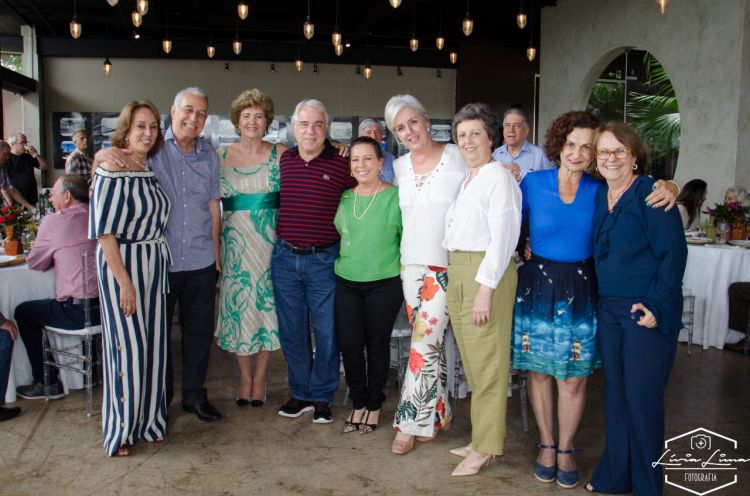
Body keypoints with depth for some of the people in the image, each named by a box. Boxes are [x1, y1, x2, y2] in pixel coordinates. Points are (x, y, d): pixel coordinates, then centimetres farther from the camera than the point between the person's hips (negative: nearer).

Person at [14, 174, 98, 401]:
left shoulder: (54, 221, -9)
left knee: (22, 312, 19)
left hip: (77, 312, -6)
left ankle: (45, 383, 22)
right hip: (105, 305, 7)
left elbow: (34, 263, 3)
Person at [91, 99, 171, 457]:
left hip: (154, 263, 7)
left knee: (153, 343, 11)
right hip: (123, 264, -7)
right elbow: (104, 231, -17)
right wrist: (125, 281, -19)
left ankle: (148, 419, 27)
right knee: (127, 345, 1)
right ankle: (121, 430, 18)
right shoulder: (112, 171, -13)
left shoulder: (150, 170, 9)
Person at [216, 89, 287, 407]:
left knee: (266, 302, 6)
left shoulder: (280, 154, 3)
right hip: (234, 241, 1)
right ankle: (245, 377, 23)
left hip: (271, 240, -1)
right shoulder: (220, 156, 6)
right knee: (237, 304, 5)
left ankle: (259, 378, 22)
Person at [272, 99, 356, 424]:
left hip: (324, 259, -4)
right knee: (291, 330, 11)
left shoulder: (342, 163, -6)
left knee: (326, 331, 4)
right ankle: (301, 393, 27)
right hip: (284, 257, 4)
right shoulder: (285, 160, 7)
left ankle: (322, 397, 21)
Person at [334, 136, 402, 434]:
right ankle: (358, 403, 25)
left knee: (377, 345, 8)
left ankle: (374, 406, 27)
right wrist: (343, 261, 12)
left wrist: (403, 267, -7)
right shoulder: (344, 197, 7)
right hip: (347, 283, 4)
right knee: (349, 345, 4)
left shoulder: (395, 196, -7)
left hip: (384, 284, -4)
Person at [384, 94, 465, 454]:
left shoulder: (457, 158, -4)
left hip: (446, 265, -4)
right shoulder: (399, 167, 9)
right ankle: (437, 414, 26)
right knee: (431, 343, 11)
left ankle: (410, 422, 6)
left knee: (425, 343, -6)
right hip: (411, 264, 5)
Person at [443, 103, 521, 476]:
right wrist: (456, 278, 13)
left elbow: (502, 237, -16)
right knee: (471, 360, 15)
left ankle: (485, 446, 12)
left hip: (486, 273, -9)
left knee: (486, 361, 0)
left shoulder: (499, 177, -10)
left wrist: (485, 289, -20)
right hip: (456, 273, 9)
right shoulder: (465, 180, 17)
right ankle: (481, 437, 28)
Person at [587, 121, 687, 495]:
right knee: (615, 392, 14)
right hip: (608, 309, 6)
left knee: (642, 397, 1)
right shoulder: (598, 196, 10)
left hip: (647, 311, -6)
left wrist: (657, 305, -19)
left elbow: (674, 253, -13)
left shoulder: (651, 194, -10)